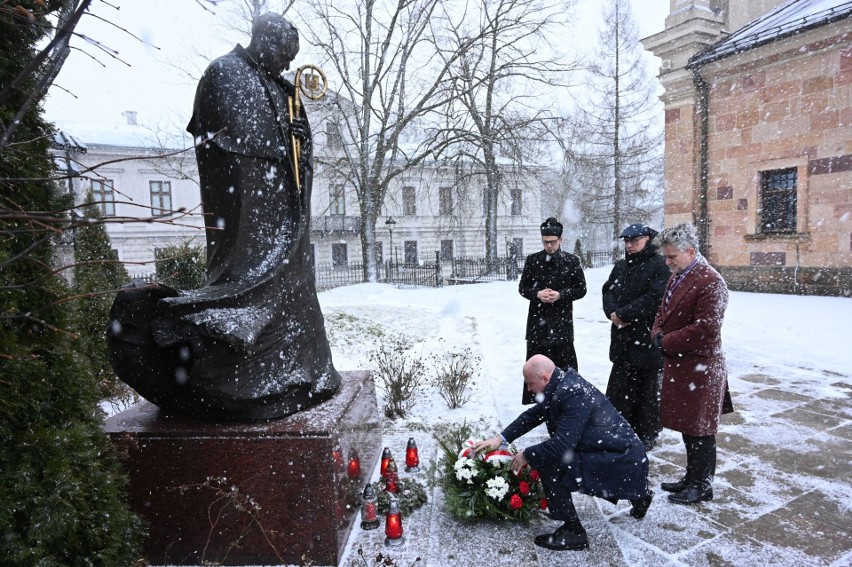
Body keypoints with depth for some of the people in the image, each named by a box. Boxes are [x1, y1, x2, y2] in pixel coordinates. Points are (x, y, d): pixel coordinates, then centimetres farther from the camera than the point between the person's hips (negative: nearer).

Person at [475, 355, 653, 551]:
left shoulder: (573, 394, -26)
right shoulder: (561, 385, 2)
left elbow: (561, 444, -27)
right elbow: (534, 414, 12)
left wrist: (526, 456, -12)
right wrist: (501, 438, 7)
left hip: (622, 461, -10)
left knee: (547, 462, -17)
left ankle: (573, 532, -1)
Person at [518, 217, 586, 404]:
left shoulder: (572, 261, 0)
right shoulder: (532, 260, 4)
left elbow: (581, 289, 3)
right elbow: (522, 287, 8)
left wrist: (561, 294, -14)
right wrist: (537, 294, -12)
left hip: (562, 320, -1)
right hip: (537, 319, 1)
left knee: (564, 361, 2)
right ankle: (532, 403, 18)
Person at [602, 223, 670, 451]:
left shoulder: (660, 265, -9)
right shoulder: (620, 266, 14)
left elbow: (654, 297, -19)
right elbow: (608, 291, 9)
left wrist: (623, 314, -17)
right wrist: (613, 313, -11)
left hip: (648, 339, -6)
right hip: (623, 338, 7)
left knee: (648, 390, 7)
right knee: (619, 389, 13)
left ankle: (647, 435, 21)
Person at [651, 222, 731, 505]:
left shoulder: (710, 282, -18)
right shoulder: (677, 277, 12)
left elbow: (706, 329, -23)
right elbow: (663, 312, 19)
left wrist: (667, 342, -16)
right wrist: (658, 333, -1)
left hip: (699, 368, -9)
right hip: (678, 364, 9)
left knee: (699, 429, 5)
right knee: (686, 426, 19)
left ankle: (702, 486, 21)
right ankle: (692, 478, 34)